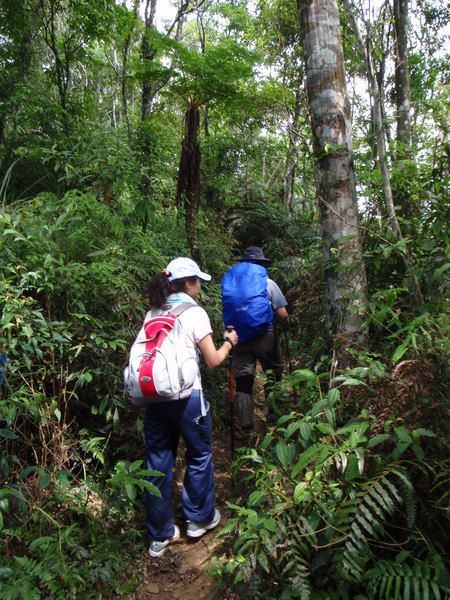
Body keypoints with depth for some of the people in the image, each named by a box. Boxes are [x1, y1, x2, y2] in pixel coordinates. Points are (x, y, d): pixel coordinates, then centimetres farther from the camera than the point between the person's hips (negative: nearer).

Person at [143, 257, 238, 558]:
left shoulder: (153, 313, 9)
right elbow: (213, 360, -7)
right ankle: (199, 518, 35)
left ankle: (160, 535, 28)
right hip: (186, 397, -5)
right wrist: (229, 341, 11)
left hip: (154, 396, 5)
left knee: (158, 464, 14)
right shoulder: (194, 312, -8)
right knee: (200, 455, 18)